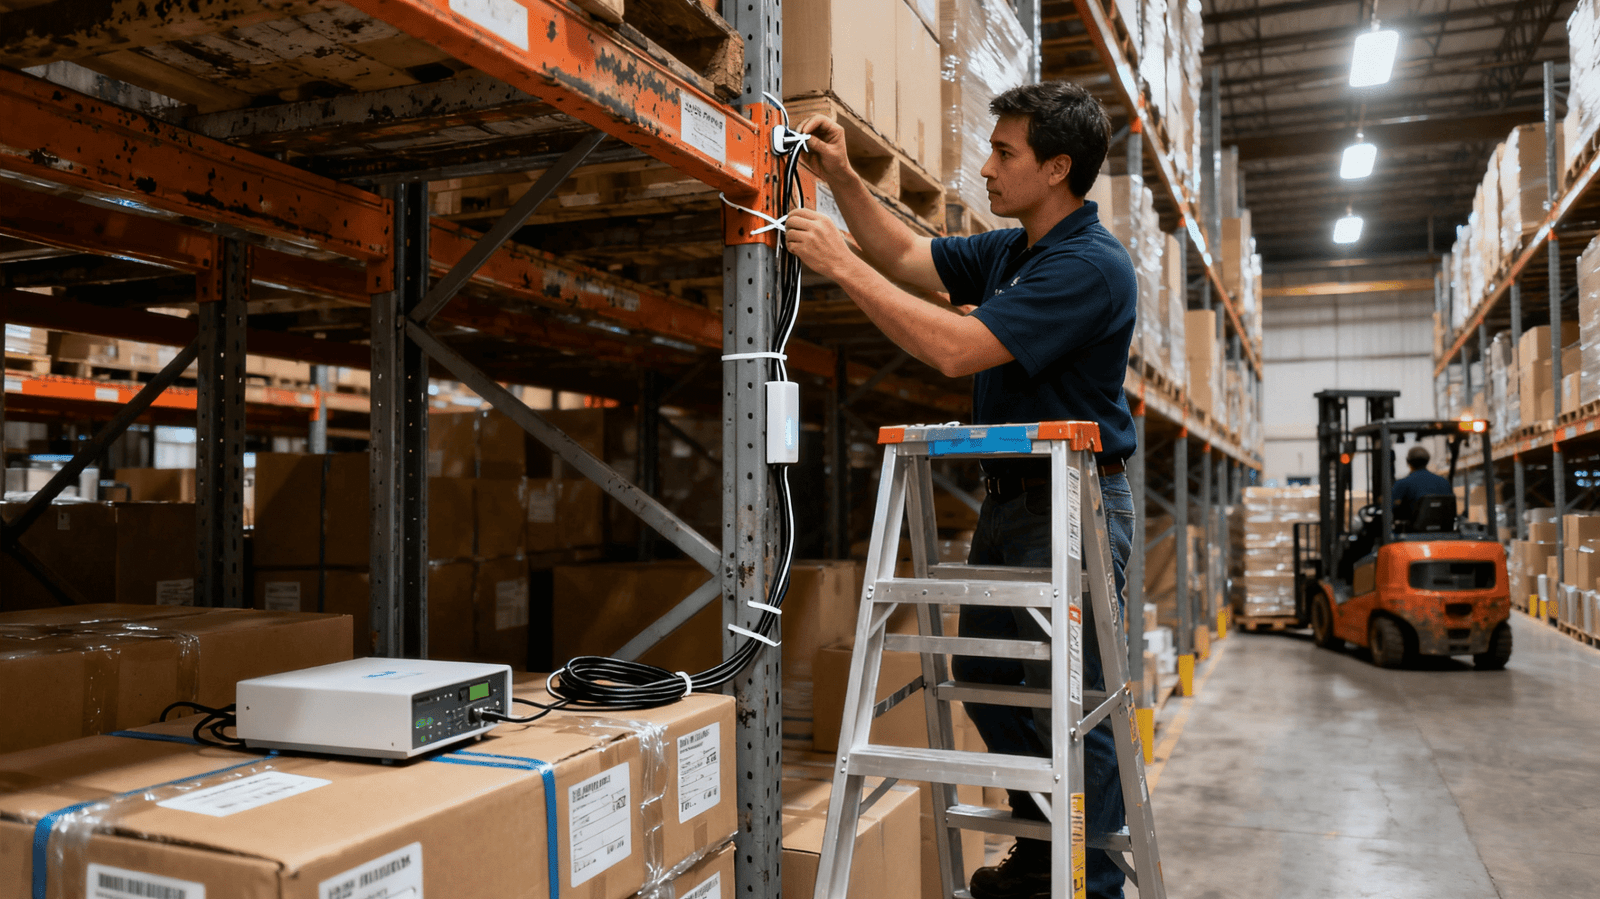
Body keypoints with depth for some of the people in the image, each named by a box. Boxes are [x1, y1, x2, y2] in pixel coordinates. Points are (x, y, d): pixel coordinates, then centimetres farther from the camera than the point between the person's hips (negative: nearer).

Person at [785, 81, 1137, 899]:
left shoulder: (1089, 266, -19)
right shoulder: (1010, 249, 10)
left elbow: (957, 349, -26)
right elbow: (908, 258, 20)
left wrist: (841, 264, -22)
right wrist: (843, 178, 7)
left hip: (1072, 507, -10)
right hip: (1009, 496, 10)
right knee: (984, 683, 17)